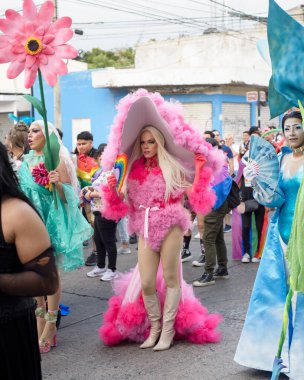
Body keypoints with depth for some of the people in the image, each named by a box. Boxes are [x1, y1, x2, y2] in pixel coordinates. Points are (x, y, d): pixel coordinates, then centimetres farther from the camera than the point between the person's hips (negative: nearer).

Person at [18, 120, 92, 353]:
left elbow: (68, 195, -10)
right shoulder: (27, 162, 10)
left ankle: (50, 326, 7)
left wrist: (58, 184, -27)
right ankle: (40, 322, 19)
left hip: (52, 221, -5)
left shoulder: (57, 160, -6)